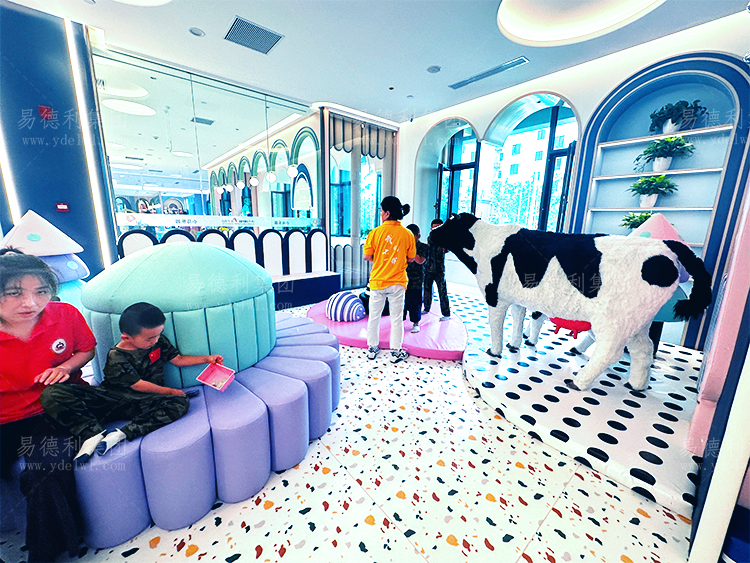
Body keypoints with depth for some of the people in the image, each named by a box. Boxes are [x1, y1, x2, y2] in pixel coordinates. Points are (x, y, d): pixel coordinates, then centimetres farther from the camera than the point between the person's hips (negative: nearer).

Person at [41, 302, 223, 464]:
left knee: (180, 403, -31)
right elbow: (138, 385, -10)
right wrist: (170, 391, -8)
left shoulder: (159, 341, 2)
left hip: (144, 402, 2)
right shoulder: (116, 358, -10)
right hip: (112, 398, -1)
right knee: (52, 394, -20)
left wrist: (206, 358, 3)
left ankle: (121, 434, -33)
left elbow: (178, 359, 12)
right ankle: (94, 434, -31)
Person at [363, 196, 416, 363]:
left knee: (374, 317, 14)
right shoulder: (407, 234, -4)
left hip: (377, 281, 0)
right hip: (397, 282, 0)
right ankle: (396, 352, 20)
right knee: (396, 318, 10)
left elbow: (367, 256, -7)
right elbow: (411, 258, 3)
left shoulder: (375, 232, -8)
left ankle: (372, 349, 26)